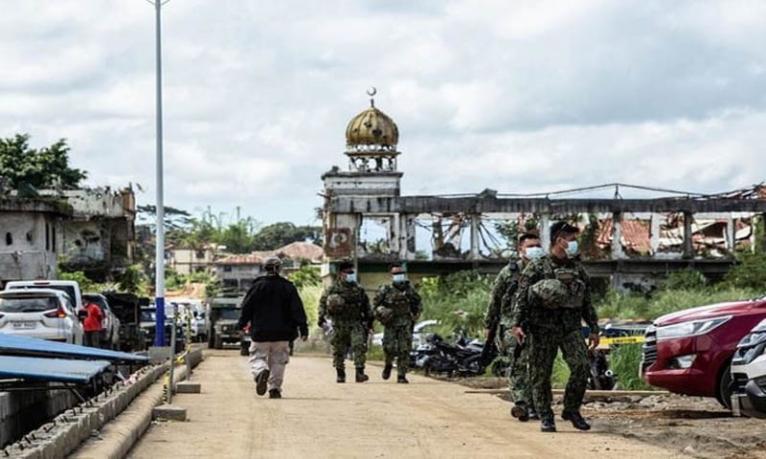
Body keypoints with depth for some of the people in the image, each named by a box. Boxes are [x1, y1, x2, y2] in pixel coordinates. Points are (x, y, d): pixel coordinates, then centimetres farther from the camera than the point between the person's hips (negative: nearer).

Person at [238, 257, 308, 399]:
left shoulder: (258, 286, -3)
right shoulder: (288, 287, 2)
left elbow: (247, 306, 0)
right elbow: (298, 309, -2)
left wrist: (242, 323, 13)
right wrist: (303, 328, -1)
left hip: (260, 331, -2)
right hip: (281, 333, 2)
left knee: (257, 357, 4)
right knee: (278, 360, 11)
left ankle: (261, 371, -28)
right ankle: (274, 388, 5)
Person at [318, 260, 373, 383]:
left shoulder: (359, 289, 9)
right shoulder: (333, 288, 0)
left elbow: (366, 304, 19)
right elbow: (323, 302, 1)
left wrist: (369, 319, 20)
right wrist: (322, 316, -11)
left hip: (356, 323, 1)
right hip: (339, 324, -1)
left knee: (359, 346, -16)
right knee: (339, 350, 5)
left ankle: (360, 372, -19)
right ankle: (340, 374, 17)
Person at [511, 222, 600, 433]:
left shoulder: (578, 269, 14)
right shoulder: (537, 268, 0)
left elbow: (587, 303, 19)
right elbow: (521, 297, -4)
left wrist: (594, 329, 15)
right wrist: (517, 324, -15)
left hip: (570, 328, 3)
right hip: (543, 329, -3)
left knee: (581, 365, -14)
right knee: (541, 374, -1)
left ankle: (571, 410, 0)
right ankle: (545, 417, 10)